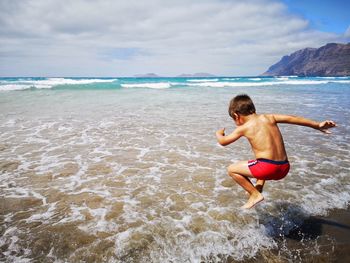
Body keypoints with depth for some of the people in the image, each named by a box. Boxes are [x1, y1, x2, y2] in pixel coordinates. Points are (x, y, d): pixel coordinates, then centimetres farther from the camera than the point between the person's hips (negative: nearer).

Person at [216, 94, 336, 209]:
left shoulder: (243, 128, -2)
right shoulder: (268, 118, 10)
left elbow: (223, 141, 8)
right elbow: (292, 118, 10)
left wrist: (219, 133, 31)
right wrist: (318, 125, 16)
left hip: (268, 168, -7)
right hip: (284, 168, 8)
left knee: (231, 169, 6)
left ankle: (255, 194, 4)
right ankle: (258, 188, 29)